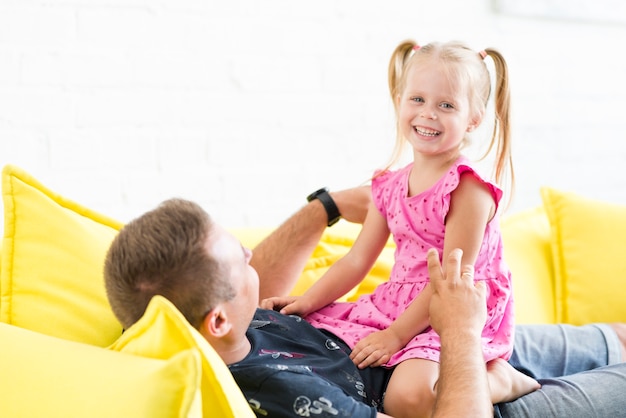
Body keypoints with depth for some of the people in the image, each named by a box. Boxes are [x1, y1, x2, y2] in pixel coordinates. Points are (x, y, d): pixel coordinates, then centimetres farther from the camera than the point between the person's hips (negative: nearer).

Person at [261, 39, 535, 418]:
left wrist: (394, 335, -19)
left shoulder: (469, 189, -16)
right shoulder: (390, 186, 6)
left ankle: (499, 380, -4)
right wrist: (308, 301, 0)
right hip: (399, 302, 8)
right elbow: (358, 259, 11)